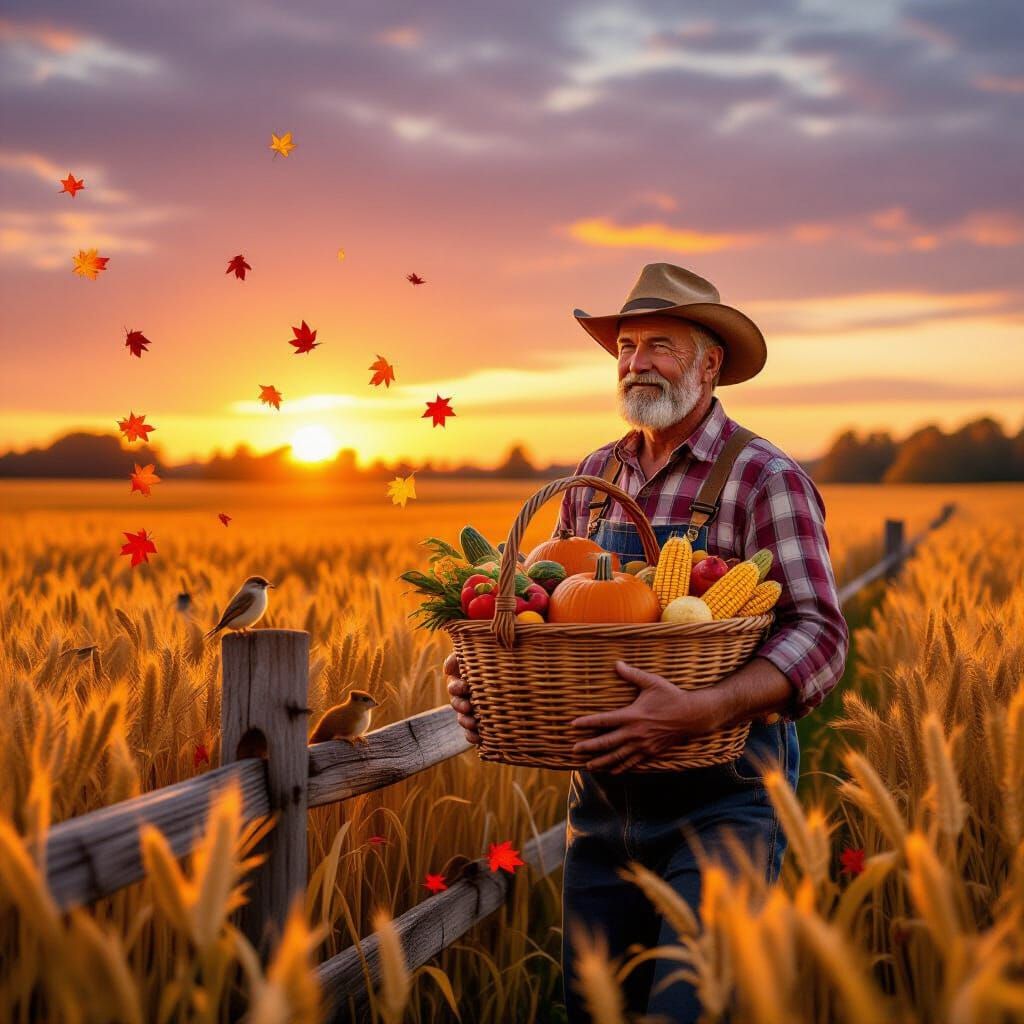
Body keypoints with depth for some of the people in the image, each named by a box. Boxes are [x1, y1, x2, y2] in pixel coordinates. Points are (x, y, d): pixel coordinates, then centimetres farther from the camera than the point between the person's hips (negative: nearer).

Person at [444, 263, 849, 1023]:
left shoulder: (765, 478, -9)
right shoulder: (595, 477, 10)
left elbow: (821, 637, -18)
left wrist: (701, 711, -33)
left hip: (722, 796, -6)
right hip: (605, 794, 6)